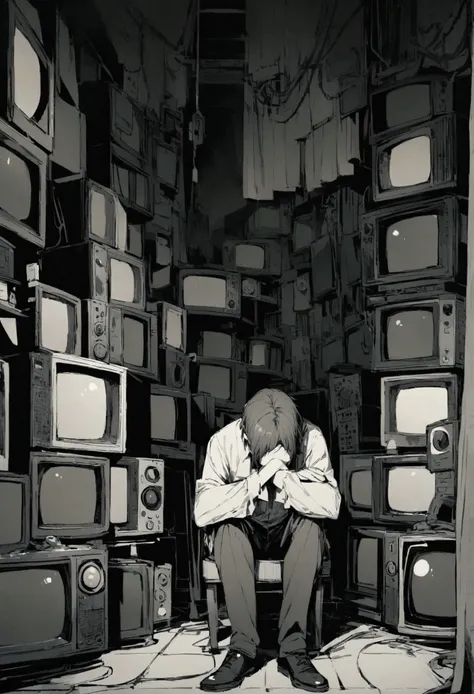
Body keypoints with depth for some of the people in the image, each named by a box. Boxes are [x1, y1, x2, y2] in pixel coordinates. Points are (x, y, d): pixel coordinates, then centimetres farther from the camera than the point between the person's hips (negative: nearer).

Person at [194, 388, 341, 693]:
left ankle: (294, 649, -26)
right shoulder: (225, 441, -22)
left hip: (292, 530, 0)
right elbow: (202, 511, -31)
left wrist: (285, 476, -39)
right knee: (226, 528, -32)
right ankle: (243, 649, -26)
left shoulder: (311, 438, -21)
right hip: (243, 529, 0)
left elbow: (331, 505, -29)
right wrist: (256, 479, -39)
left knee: (311, 525, -32)